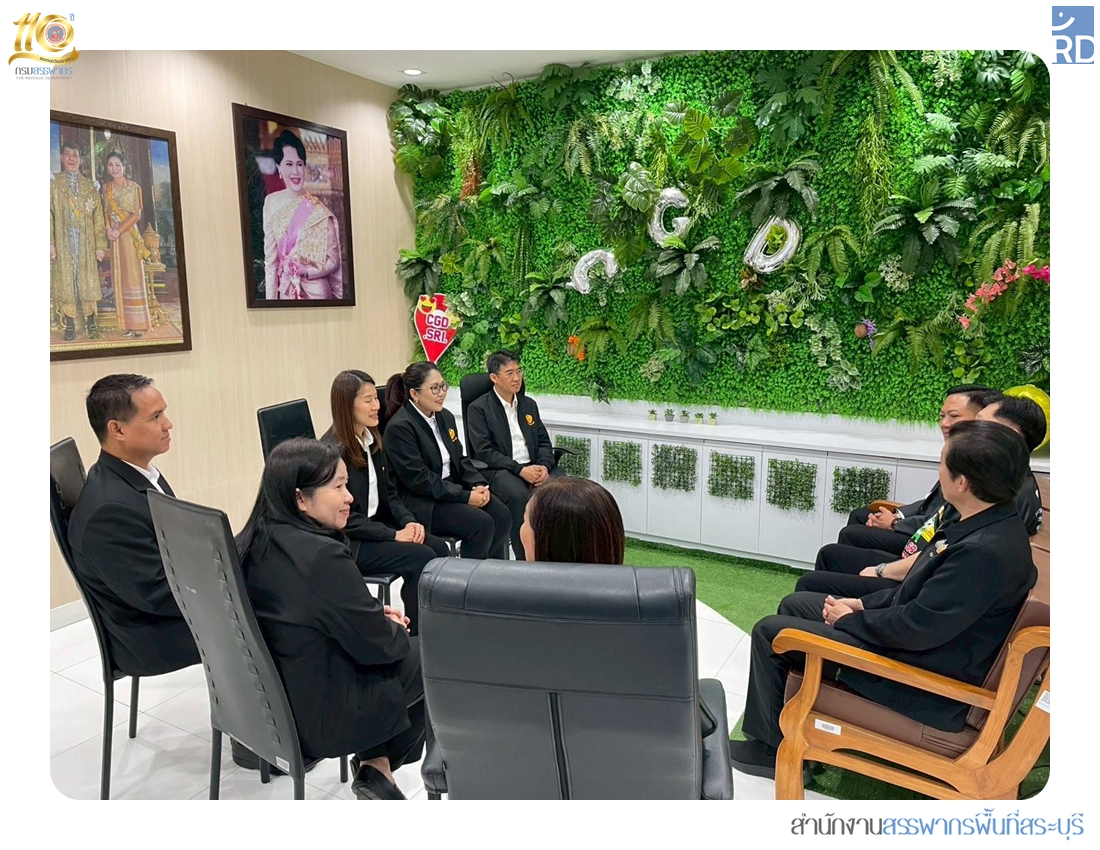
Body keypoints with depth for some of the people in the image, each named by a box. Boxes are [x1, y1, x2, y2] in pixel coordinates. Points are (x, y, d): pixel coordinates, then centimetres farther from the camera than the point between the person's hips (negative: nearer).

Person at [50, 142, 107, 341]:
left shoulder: (89, 186, 11)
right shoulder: (53, 184, 6)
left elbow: (98, 217, 7)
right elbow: (49, 215, -1)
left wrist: (100, 244, 0)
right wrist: (50, 242, -10)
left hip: (86, 241, 1)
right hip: (63, 241, -1)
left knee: (88, 280, 1)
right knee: (65, 280, 0)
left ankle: (91, 323, 8)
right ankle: (70, 325, 3)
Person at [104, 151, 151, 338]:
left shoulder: (133, 187, -2)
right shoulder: (106, 189, 12)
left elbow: (136, 215, -7)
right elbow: (106, 213, 12)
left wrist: (120, 231, -16)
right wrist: (108, 229, -7)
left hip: (129, 235, -5)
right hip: (113, 236, 5)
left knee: (133, 276, -6)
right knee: (120, 278, 3)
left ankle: (139, 324, -3)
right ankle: (127, 323, 7)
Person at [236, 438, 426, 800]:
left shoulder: (251, 543, -3)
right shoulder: (322, 555, -29)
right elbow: (378, 645, -19)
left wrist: (374, 616, 5)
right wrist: (395, 629, 2)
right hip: (316, 717, -8)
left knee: (408, 650, 19)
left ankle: (374, 764, 21)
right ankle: (377, 767, 20)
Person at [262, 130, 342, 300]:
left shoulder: (318, 210, -9)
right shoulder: (271, 202, -1)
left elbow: (333, 260, -5)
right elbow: (270, 258, 0)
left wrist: (305, 272, -17)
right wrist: (271, 297, -3)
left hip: (317, 292, -3)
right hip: (286, 292, 3)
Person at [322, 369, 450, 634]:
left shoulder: (372, 439, 7)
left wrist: (408, 521, -6)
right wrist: (393, 535, -21)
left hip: (375, 525, 8)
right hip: (346, 541, -8)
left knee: (440, 548, -11)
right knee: (421, 557, -21)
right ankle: (415, 633, -5)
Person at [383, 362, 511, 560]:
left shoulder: (445, 416, 9)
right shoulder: (399, 427, -16)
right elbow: (418, 479, -21)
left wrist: (479, 485, -7)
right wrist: (465, 496, -21)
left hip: (453, 488, 8)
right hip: (420, 502, -8)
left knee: (501, 515, -12)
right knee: (481, 524, -23)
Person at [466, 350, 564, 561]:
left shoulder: (529, 404, 17)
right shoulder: (479, 408, 0)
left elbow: (543, 442, 14)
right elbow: (484, 452, -9)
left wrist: (544, 466, -9)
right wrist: (520, 470, -19)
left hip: (534, 467, 5)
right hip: (498, 470, -5)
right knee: (518, 495, -36)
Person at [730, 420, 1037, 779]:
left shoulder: (984, 552, -31)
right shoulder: (992, 524, -1)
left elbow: (917, 629, -28)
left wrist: (849, 620, -12)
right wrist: (864, 604, 3)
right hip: (918, 632, 10)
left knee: (770, 632, -5)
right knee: (794, 604, 17)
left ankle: (771, 746, 14)